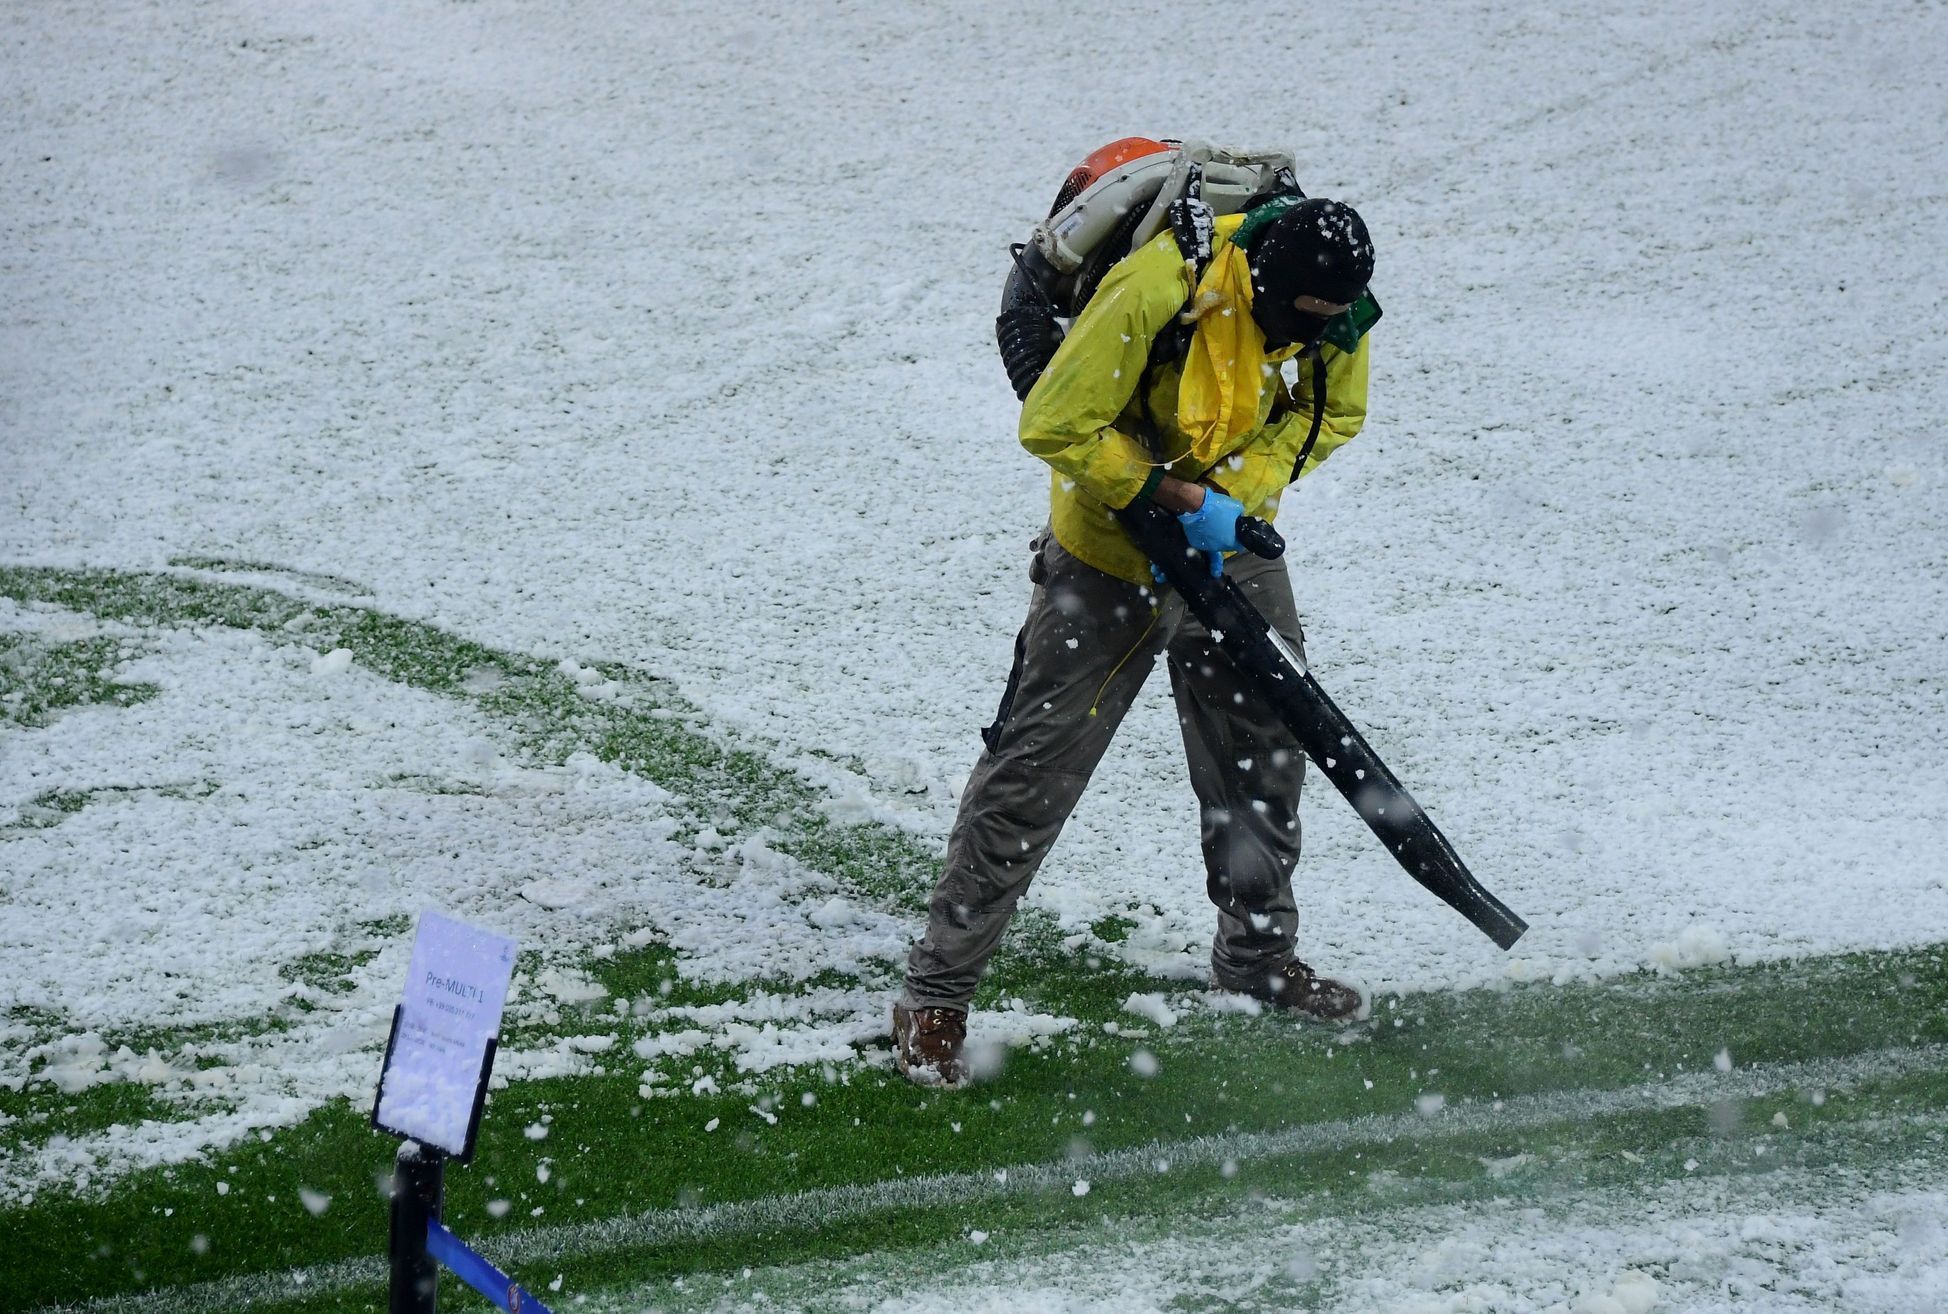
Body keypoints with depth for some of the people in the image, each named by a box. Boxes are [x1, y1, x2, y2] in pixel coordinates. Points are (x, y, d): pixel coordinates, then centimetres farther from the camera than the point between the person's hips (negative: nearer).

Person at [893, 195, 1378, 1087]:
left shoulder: (1334, 312, -14)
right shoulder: (1154, 294, -33)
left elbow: (1334, 412, 1)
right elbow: (1055, 425, -26)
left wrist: (1235, 496, -15)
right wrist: (1173, 497, -25)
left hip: (1232, 549, 6)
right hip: (1111, 558, -6)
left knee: (1267, 751, 15)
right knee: (1033, 773, -5)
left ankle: (1256, 954, 37)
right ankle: (935, 995, 3)